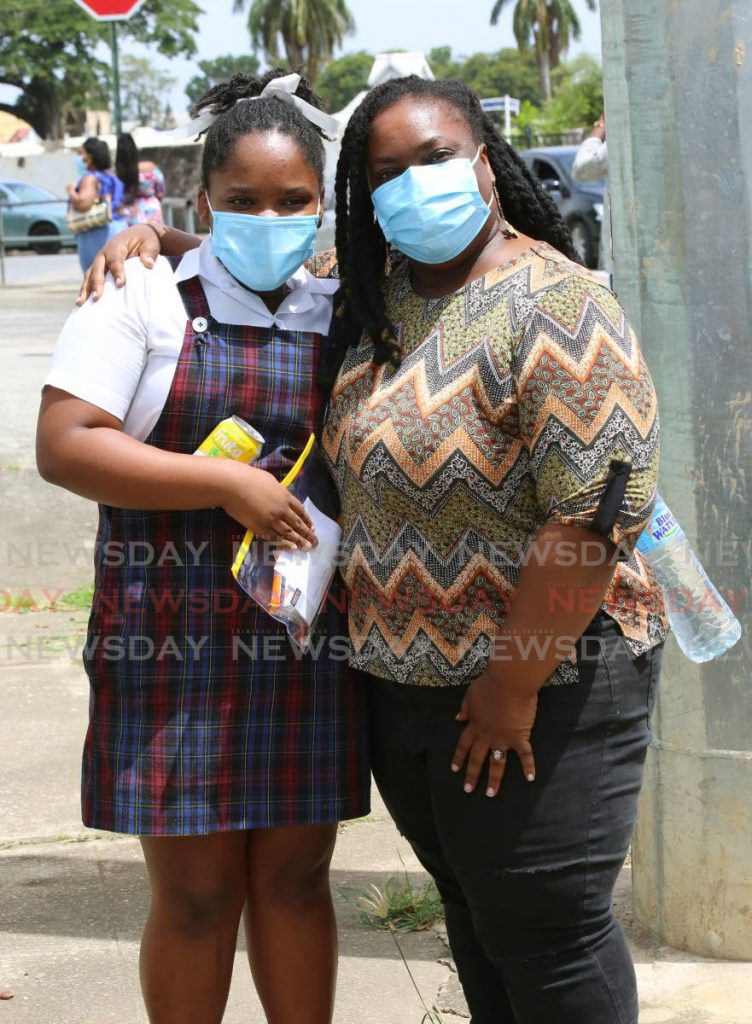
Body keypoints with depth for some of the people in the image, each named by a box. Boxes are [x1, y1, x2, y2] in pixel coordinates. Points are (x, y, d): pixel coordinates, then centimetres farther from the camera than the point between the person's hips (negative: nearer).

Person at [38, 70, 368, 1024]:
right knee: (194, 890, 4)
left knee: (295, 875, 11)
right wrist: (230, 485, -16)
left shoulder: (342, 312, 10)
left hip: (309, 636, 3)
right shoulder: (144, 295, -2)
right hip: (172, 637, -3)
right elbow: (64, 445, -12)